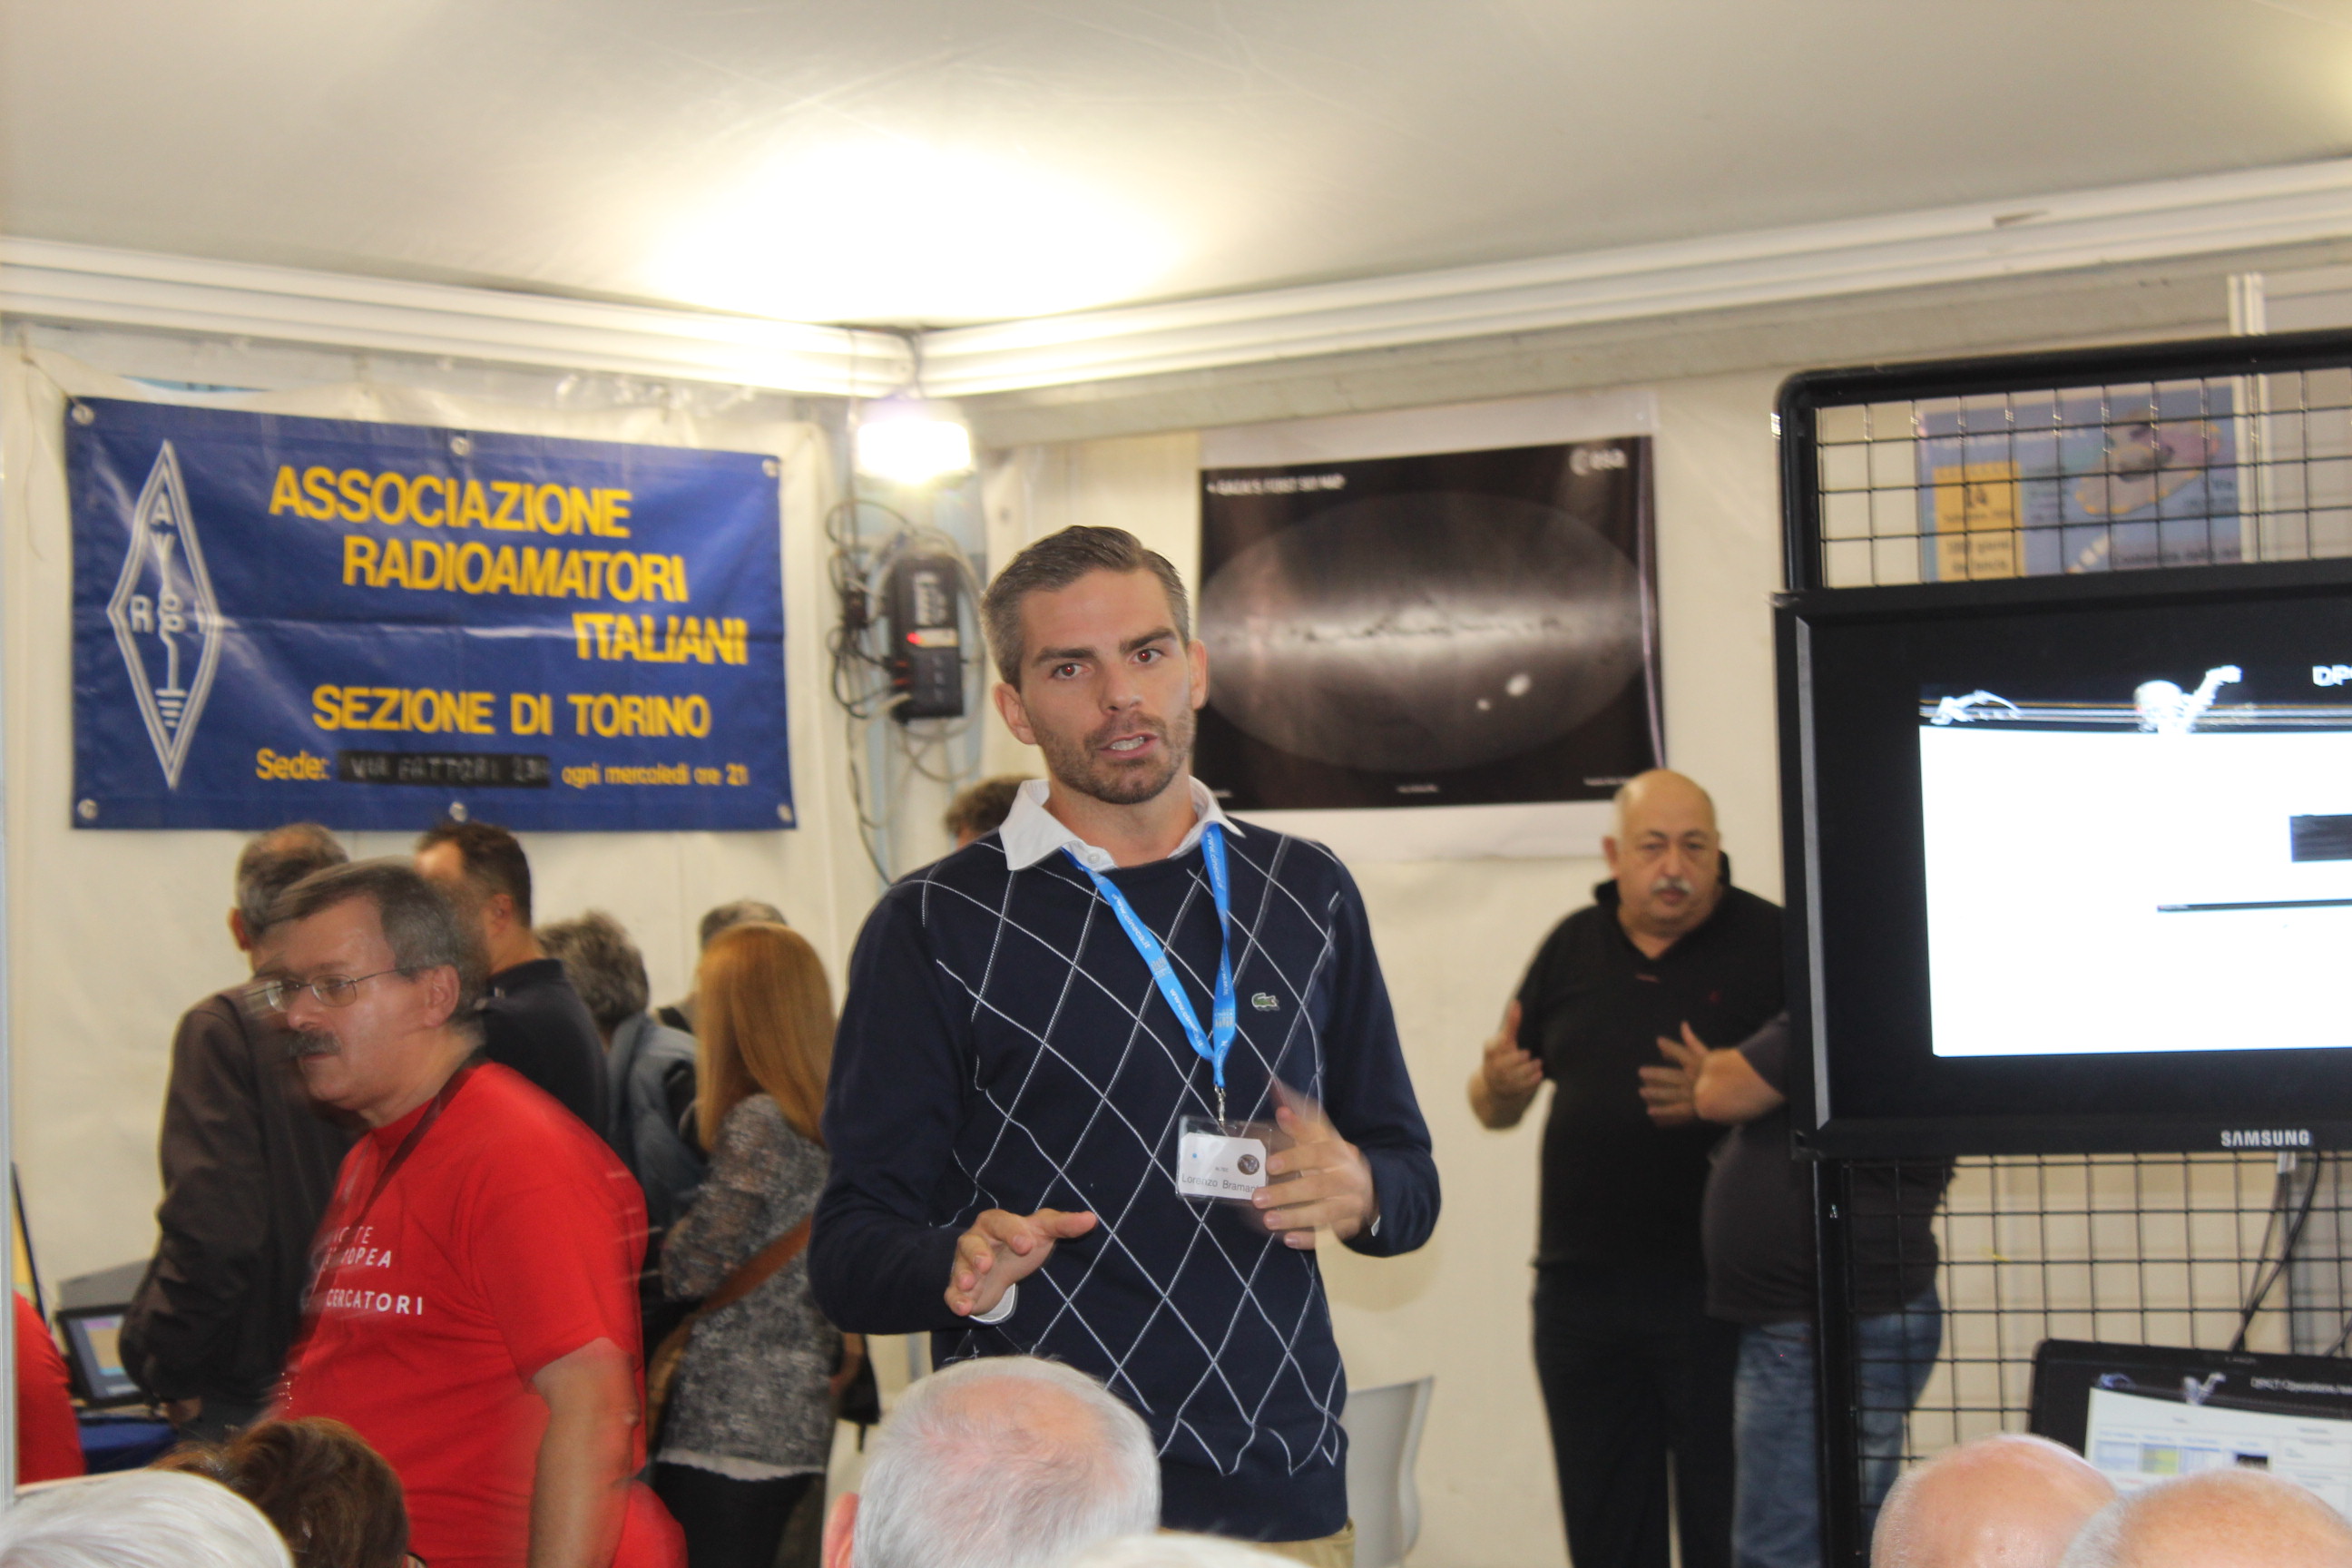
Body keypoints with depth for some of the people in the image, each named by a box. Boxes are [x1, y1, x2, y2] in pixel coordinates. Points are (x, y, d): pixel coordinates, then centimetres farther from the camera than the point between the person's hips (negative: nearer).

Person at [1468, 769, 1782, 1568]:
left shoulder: (1769, 943, -1)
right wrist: (1498, 1086, -7)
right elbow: (1495, 1107, 17)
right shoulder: (1572, 948, 12)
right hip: (1582, 1285, 4)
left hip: (1714, 1290, -4)